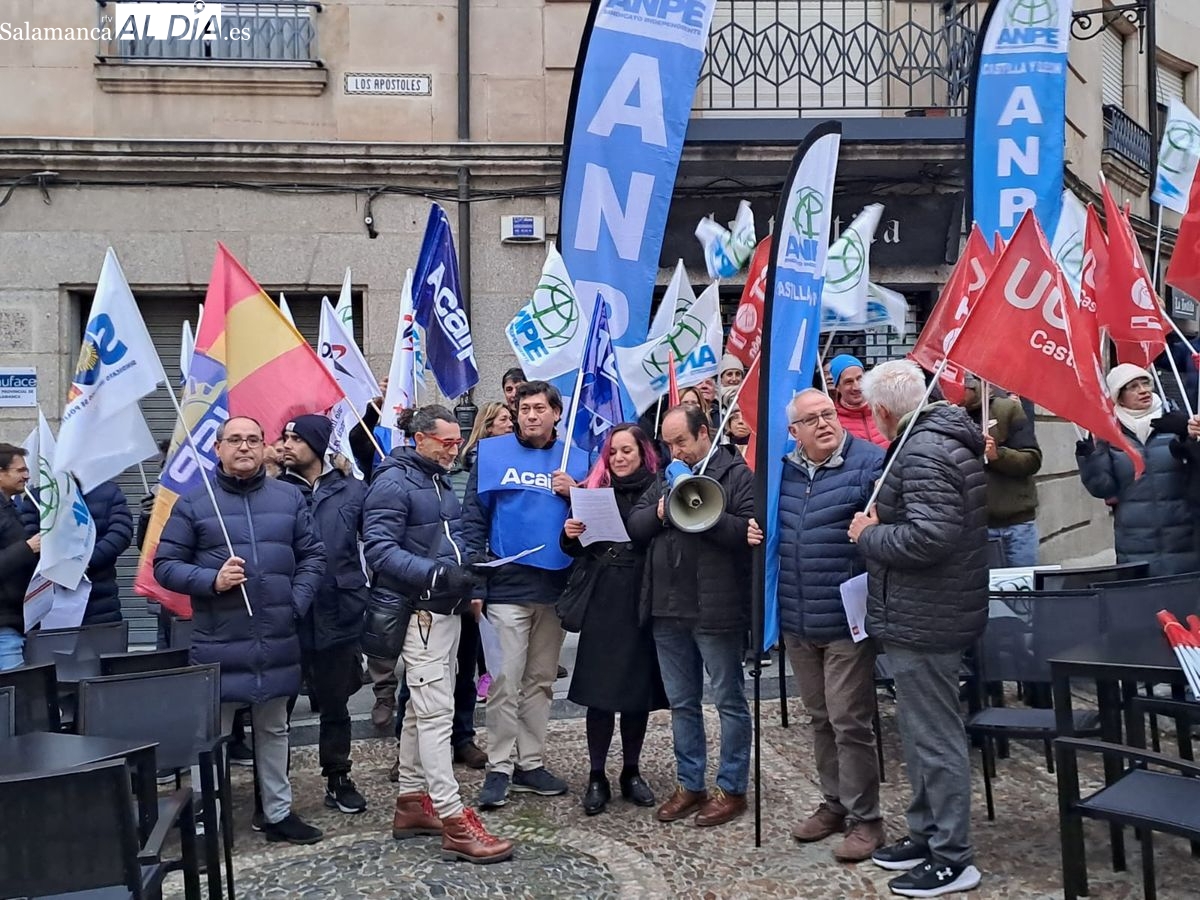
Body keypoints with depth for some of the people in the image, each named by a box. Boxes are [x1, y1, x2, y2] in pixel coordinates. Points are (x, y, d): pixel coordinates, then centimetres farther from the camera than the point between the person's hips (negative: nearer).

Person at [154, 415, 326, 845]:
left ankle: (278, 813, 29)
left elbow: (312, 556, 10)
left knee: (274, 730, 17)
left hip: (278, 643, 3)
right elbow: (165, 565, -1)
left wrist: (295, 603, -2)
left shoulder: (289, 498, 7)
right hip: (218, 644, -3)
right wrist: (211, 581, -17)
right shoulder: (193, 502, -1)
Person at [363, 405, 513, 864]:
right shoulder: (393, 482, -11)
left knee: (423, 708, 14)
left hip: (445, 608, 9)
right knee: (436, 712, -10)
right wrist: (436, 575, -29)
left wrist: (469, 588, 13)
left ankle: (411, 802, 24)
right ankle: (454, 821, -7)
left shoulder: (439, 479, 17)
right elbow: (379, 548, -20)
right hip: (418, 611, -9)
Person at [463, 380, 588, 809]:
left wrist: (575, 494, -8)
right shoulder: (491, 453, 1)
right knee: (506, 682, -3)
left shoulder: (575, 461, 8)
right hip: (507, 586, -3)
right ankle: (498, 768, 9)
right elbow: (473, 516, -1)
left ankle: (530, 763, 23)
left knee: (541, 680, 12)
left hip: (556, 586, 3)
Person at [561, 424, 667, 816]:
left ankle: (631, 772, 24)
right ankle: (597, 776, 13)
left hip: (644, 602, -1)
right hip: (602, 602, 1)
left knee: (639, 688, 8)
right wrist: (571, 535, -9)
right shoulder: (595, 490, 8)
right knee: (600, 689, 1)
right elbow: (578, 550, 11)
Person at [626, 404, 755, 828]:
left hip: (716, 610, -6)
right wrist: (660, 513, -10)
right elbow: (634, 526, 8)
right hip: (668, 609, 7)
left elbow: (749, 530, -17)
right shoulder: (665, 478, 16)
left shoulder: (736, 475, -5)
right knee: (681, 702, 14)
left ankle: (732, 789, 17)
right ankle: (689, 784, 26)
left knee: (728, 700, 6)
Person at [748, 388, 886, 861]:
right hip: (797, 620, 7)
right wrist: (758, 531, 3)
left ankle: (864, 818, 16)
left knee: (850, 722, 0)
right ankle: (834, 802, 34)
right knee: (820, 719, 18)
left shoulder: (868, 462, -11)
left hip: (847, 619, -7)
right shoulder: (783, 471, 9)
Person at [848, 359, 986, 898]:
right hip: (926, 614, 11)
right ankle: (926, 834, 33)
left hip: (922, 620, -11)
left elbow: (930, 536, -30)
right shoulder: (942, 437, 13)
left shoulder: (921, 452, -20)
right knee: (924, 732, 20)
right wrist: (881, 524, 9)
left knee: (934, 737, 0)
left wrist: (869, 535, -15)